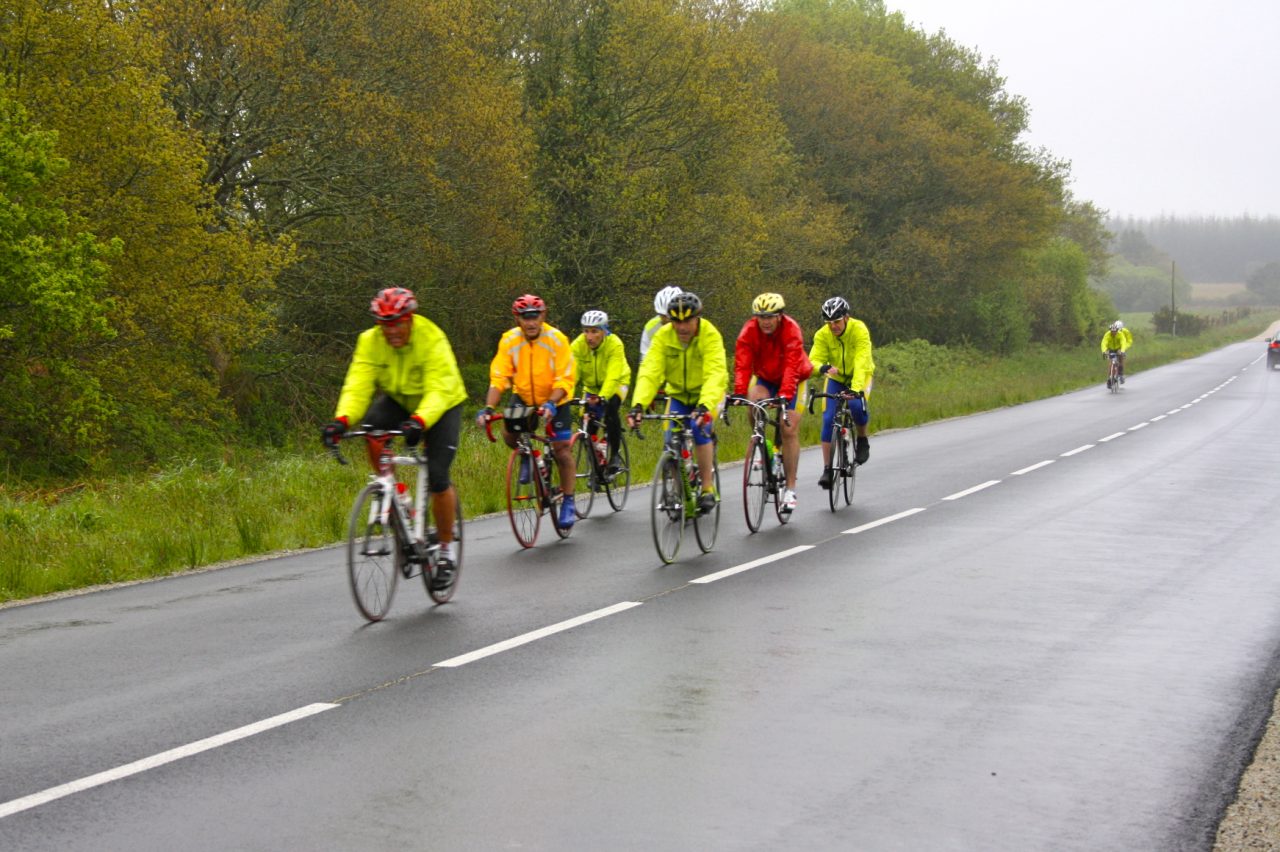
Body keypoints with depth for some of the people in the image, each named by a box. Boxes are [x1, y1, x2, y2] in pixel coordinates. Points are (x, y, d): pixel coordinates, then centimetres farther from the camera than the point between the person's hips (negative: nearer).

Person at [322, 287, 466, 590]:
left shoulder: (433, 340, -30)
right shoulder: (370, 341, -19)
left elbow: (438, 391, -39)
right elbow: (357, 386, -26)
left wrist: (419, 421, -59)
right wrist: (342, 419, -46)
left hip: (442, 406, -3)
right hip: (398, 400, 4)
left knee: (437, 476, -17)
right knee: (370, 428, -31)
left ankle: (446, 553, 2)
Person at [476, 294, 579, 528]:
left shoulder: (557, 339, -24)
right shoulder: (509, 341, -19)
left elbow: (565, 380, -25)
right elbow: (498, 378, -22)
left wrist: (551, 404, -42)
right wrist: (488, 408, -36)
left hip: (554, 399, -2)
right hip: (524, 397, 2)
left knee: (561, 448, -9)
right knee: (508, 432, -22)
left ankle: (568, 503, 5)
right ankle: (526, 456, 13)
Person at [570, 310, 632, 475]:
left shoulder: (614, 345, -30)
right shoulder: (577, 346, -22)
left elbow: (613, 377, -40)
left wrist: (602, 397, -56)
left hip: (616, 384, -3)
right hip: (591, 386, 3)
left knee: (611, 408, -31)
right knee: (587, 425, -10)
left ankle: (614, 455, -16)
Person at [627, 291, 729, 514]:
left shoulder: (710, 335, -27)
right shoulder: (663, 336, -19)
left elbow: (715, 374, -40)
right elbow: (649, 371, -29)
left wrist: (704, 406, -56)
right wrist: (638, 405, -45)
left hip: (707, 394, -3)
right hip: (678, 395, 3)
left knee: (700, 431, -24)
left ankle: (708, 489, -12)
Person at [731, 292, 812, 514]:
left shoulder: (791, 330, -28)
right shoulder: (749, 331, -20)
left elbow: (792, 366, -37)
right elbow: (742, 364, -28)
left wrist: (785, 395, -50)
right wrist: (739, 393, -43)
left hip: (793, 381, -2)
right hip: (766, 379, 2)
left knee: (789, 430, -11)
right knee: (754, 398, -31)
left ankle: (790, 489, -4)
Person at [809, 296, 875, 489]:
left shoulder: (859, 330, -28)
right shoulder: (822, 335, -20)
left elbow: (861, 362, -38)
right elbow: (813, 360, -27)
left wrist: (856, 388, -52)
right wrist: (823, 368, -52)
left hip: (859, 376, -2)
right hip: (836, 378, 2)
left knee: (856, 405, -32)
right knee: (828, 420, -12)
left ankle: (862, 439, -2)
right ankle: (827, 469, -4)